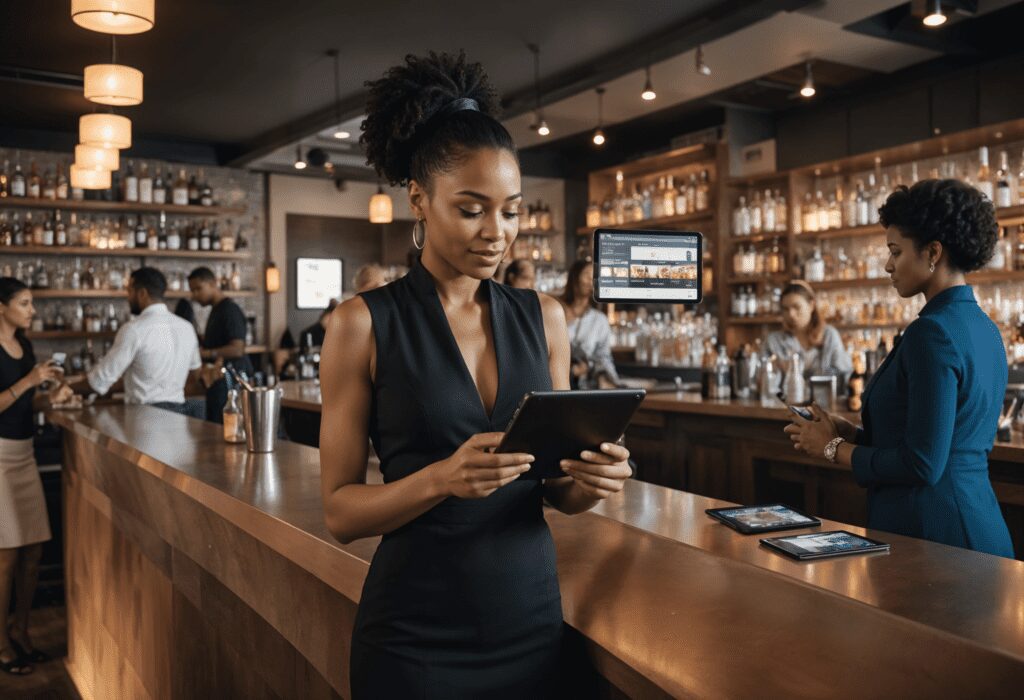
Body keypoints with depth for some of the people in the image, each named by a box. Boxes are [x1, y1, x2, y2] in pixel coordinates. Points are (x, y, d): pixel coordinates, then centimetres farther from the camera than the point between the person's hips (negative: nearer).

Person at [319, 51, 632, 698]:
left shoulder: (544, 317, 2)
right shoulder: (364, 323, -9)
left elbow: (552, 488, 8)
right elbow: (341, 511, -8)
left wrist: (588, 482, -14)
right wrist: (442, 478, -25)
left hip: (533, 615, 4)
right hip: (417, 632, -3)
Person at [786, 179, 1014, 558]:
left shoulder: (932, 332, -19)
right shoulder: (985, 329, 9)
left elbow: (922, 465, -22)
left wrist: (835, 448, -9)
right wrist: (851, 433, 9)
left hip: (932, 532, -9)